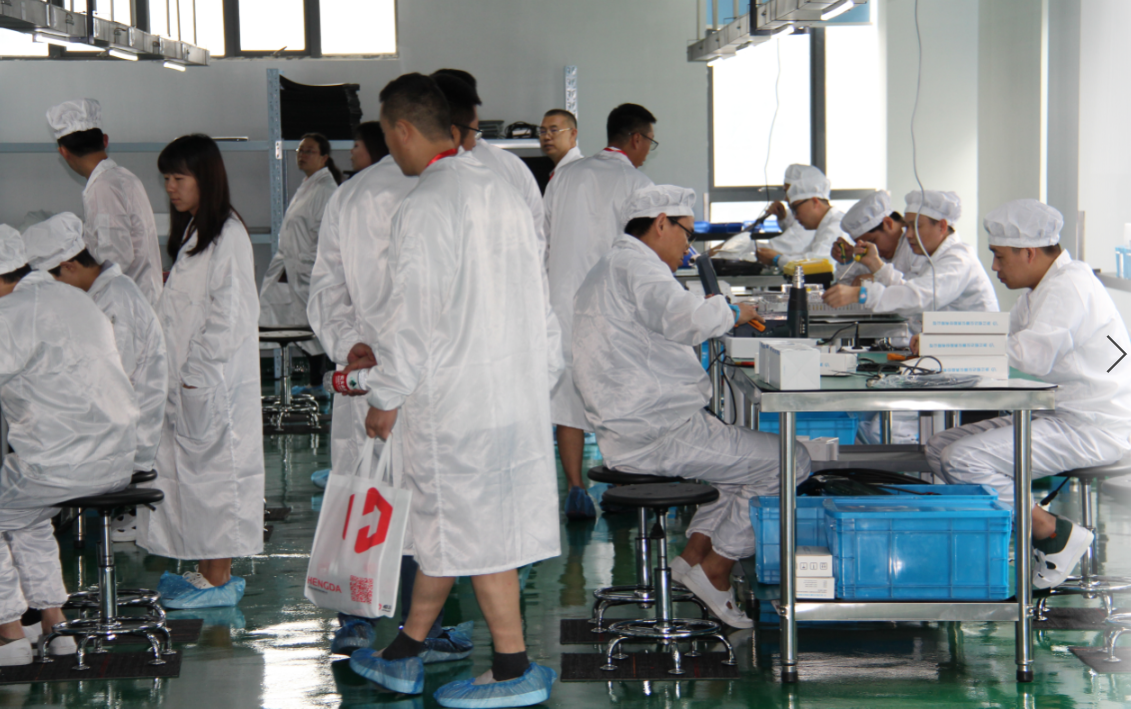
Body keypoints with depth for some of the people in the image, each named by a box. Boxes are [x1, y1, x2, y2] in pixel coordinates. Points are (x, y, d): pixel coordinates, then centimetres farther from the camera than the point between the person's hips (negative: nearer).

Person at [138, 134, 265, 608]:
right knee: (187, 471, 10)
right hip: (188, 379, 9)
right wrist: (174, 371, 12)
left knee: (214, 468, -4)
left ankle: (218, 580, 3)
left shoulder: (227, 236, -14)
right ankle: (211, 571, 17)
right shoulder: (192, 233, 16)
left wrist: (196, 373, -17)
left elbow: (229, 316, -18)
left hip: (213, 384, -9)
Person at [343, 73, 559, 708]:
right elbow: (537, 294, 15)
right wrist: (542, 369, 23)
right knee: (448, 523, 16)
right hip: (516, 388, 9)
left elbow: (414, 316, -16)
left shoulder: (424, 208, -16)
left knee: (471, 529, 1)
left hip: (455, 398, -9)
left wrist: (385, 398, -6)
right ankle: (404, 658, 26)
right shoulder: (503, 192, 9)